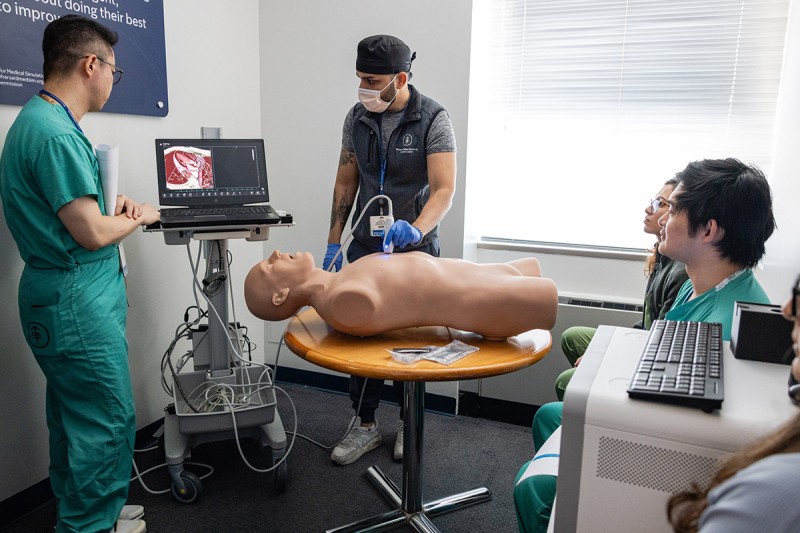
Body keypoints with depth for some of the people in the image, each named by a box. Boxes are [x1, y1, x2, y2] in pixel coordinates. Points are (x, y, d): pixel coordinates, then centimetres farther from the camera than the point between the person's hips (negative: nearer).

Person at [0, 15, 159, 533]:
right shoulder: (57, 133, -20)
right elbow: (92, 233, -21)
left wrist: (111, 212, 8)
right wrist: (137, 218, -4)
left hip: (63, 298, 10)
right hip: (78, 302, -10)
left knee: (76, 416, 20)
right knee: (108, 422, 1)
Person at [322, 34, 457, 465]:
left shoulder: (432, 119, -12)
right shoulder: (357, 118, 1)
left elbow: (444, 189, -20)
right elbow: (345, 185, 5)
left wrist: (415, 228, -38)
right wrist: (334, 244, 2)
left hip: (414, 248, -3)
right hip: (364, 246, 4)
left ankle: (409, 423, 30)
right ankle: (365, 425, 22)